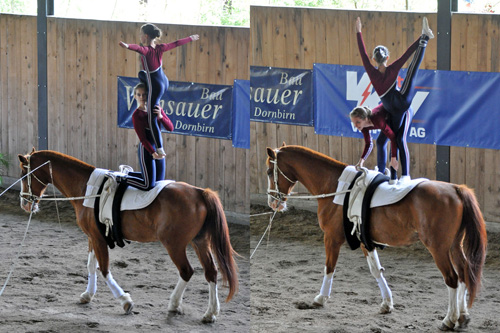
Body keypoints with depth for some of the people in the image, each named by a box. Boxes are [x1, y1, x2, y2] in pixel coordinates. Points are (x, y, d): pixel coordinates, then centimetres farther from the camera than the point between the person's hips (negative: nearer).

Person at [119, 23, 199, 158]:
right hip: (164, 81, 8)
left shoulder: (146, 50, -24)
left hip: (156, 86, -8)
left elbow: (138, 48, -48)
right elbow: (176, 43, 11)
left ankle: (160, 149, -4)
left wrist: (127, 46, -69)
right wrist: (190, 38, 28)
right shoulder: (160, 48, -4)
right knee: (141, 74, 37)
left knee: (152, 119, -1)